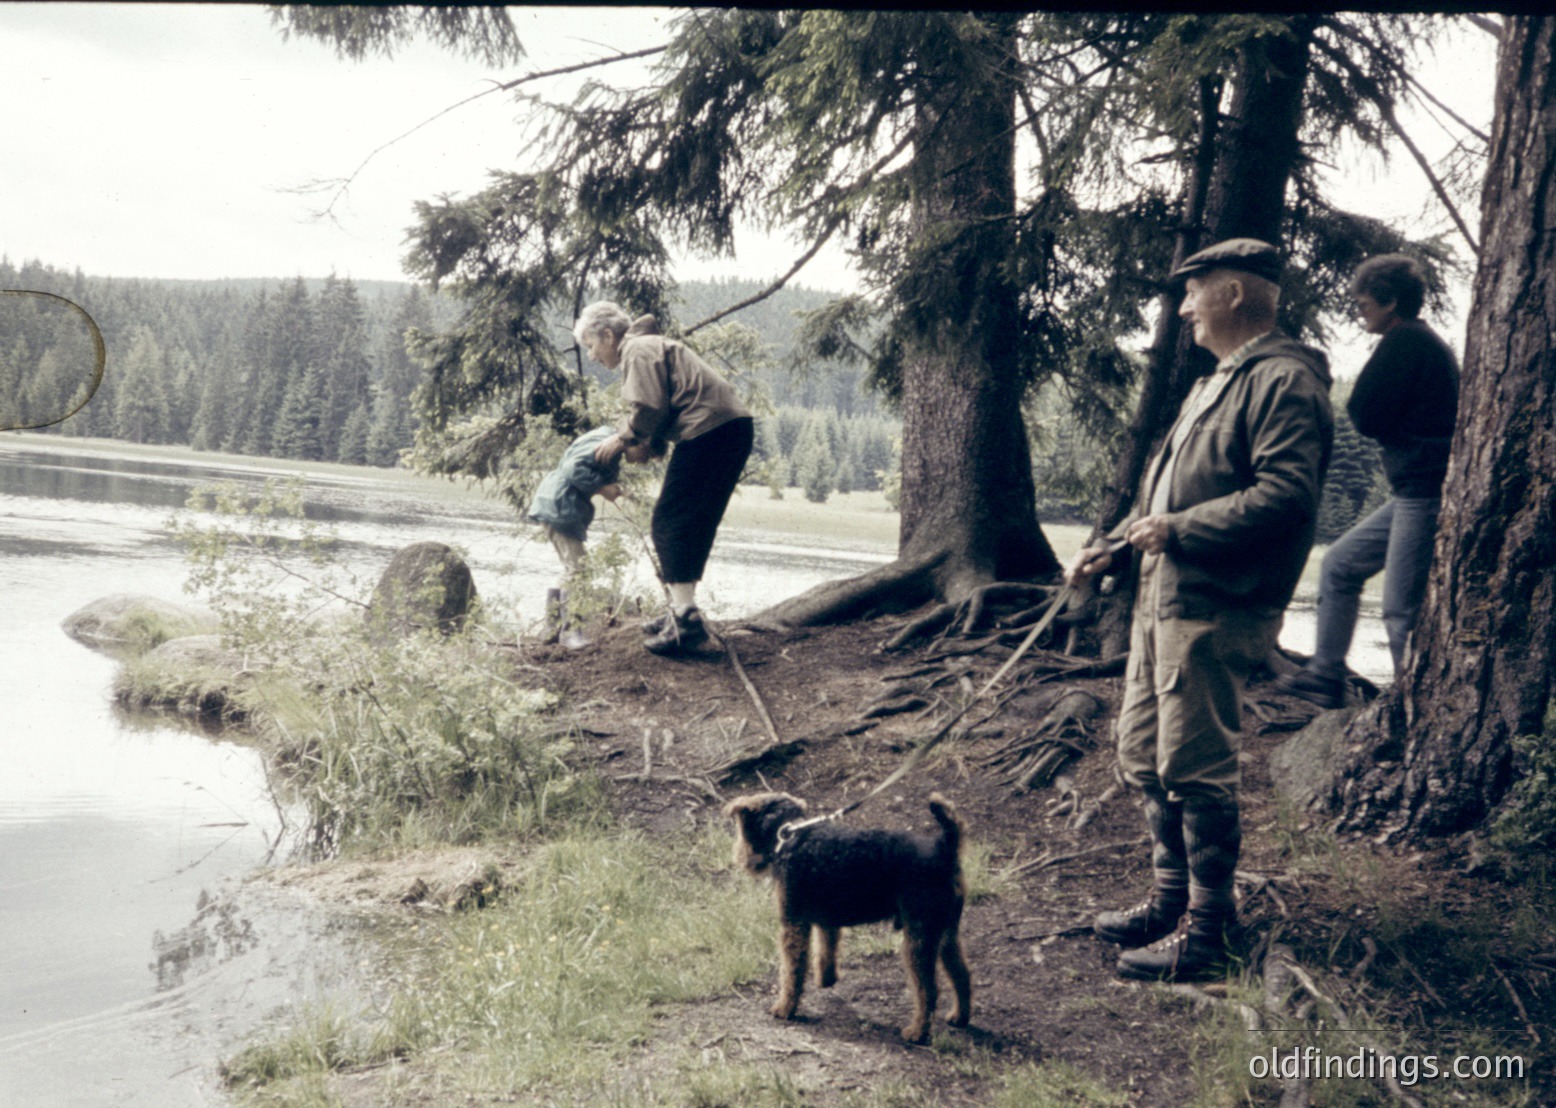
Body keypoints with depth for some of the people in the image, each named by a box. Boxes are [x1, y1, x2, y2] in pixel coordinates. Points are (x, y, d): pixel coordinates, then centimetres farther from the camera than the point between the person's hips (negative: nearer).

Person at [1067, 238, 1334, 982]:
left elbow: (1286, 495, -24)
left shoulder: (1284, 381, -12)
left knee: (1195, 771, -6)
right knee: (1143, 755, 16)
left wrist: (1182, 530, -23)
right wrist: (1111, 550, 16)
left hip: (1215, 611, -11)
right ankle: (1174, 898, 30)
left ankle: (1206, 933, 4)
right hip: (1163, 597, 11)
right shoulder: (1217, 384, 21)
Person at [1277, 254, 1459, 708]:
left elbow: (1364, 415, -14)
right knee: (1340, 564, 16)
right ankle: (1325, 676, 20)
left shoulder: (1404, 340, -12)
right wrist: (1379, 418, 4)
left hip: (1425, 495, -11)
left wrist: (1357, 403, 5)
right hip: (1416, 494, 11)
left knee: (1402, 610, -10)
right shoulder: (1427, 342, 19)